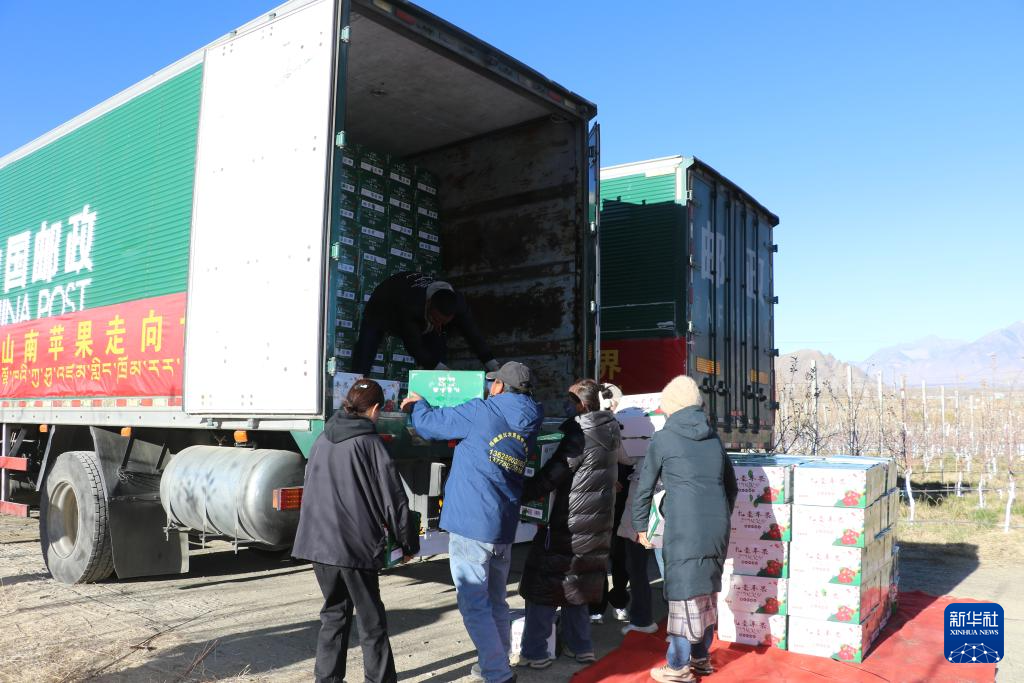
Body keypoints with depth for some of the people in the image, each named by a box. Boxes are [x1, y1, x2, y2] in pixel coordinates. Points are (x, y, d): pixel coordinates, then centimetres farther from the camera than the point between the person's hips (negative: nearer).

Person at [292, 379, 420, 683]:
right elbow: (394, 499, -9)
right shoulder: (371, 443, -11)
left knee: (335, 612, 20)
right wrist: (409, 543, 2)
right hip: (356, 546, -6)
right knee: (371, 620, 8)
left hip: (318, 543, 6)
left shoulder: (322, 440, 7)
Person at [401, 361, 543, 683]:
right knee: (497, 601, 19)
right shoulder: (528, 425, 9)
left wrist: (416, 403, 22)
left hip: (471, 524, -7)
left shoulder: (481, 412, -10)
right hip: (504, 527, 7)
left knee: (474, 604, 1)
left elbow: (428, 424, 0)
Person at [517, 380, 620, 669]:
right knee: (577, 585, 20)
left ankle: (534, 653, 6)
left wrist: (520, 493, -13)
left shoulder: (579, 435, -18)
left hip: (568, 524, -8)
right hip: (597, 525, 8)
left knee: (544, 585, 3)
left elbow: (551, 475, -21)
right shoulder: (611, 433, 7)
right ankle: (580, 647, 25)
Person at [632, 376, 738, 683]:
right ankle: (701, 658, 30)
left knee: (684, 594, 3)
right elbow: (731, 485, 21)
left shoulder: (663, 439, -2)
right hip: (717, 528, 6)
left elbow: (645, 486, 3)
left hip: (684, 529, -6)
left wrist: (640, 525, 14)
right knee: (706, 593, 17)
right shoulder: (713, 438, 13)